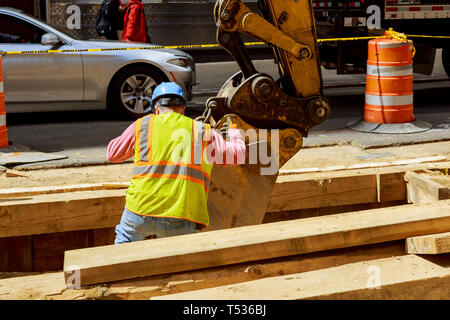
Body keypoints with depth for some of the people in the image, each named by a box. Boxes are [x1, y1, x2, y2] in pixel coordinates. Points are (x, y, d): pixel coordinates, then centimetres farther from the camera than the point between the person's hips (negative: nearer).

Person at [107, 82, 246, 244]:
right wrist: (234, 131, 40)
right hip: (181, 217, 0)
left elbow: (112, 154, 22)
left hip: (141, 208, 0)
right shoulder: (202, 131, 11)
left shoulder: (143, 125, 10)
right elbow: (238, 154, 18)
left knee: (124, 238, 27)